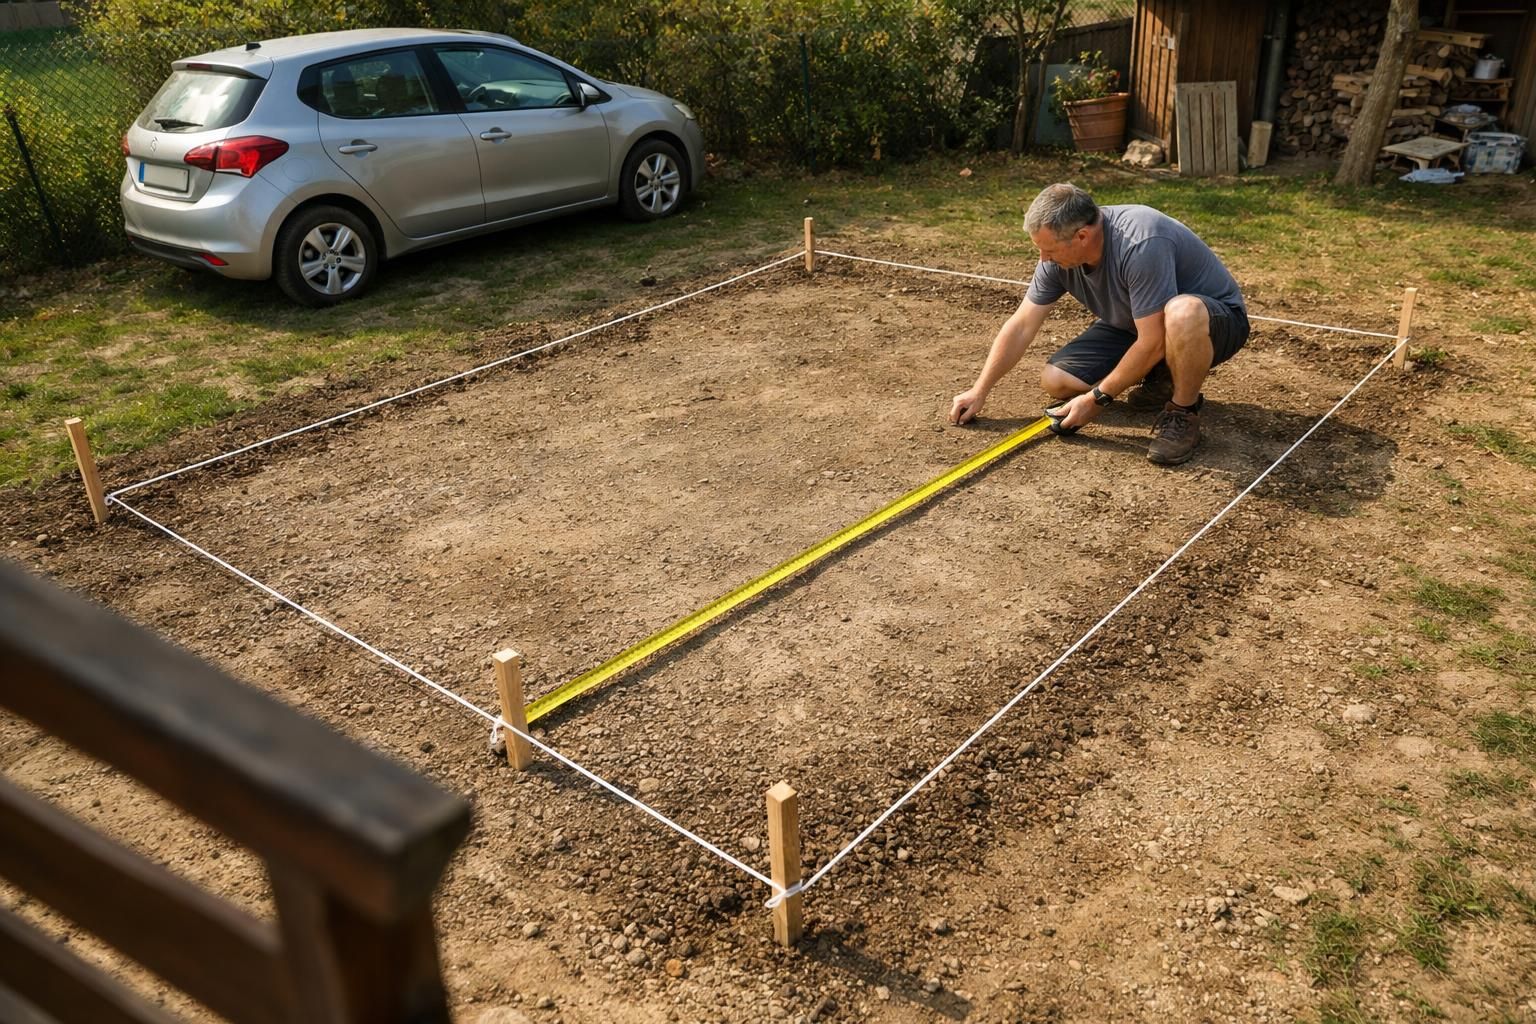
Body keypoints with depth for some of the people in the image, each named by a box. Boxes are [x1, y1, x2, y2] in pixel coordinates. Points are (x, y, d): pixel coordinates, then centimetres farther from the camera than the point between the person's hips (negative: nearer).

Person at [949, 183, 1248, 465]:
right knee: (1055, 381, -9)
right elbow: (1021, 327, -4)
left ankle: (1183, 413, -16)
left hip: (1214, 321, -7)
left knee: (1182, 313, -43)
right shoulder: (1060, 252, -13)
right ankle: (1163, 380, 9)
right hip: (1135, 326, 7)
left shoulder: (1141, 245, -35)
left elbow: (1152, 343, -32)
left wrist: (1097, 398, -23)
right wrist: (979, 392, -3)